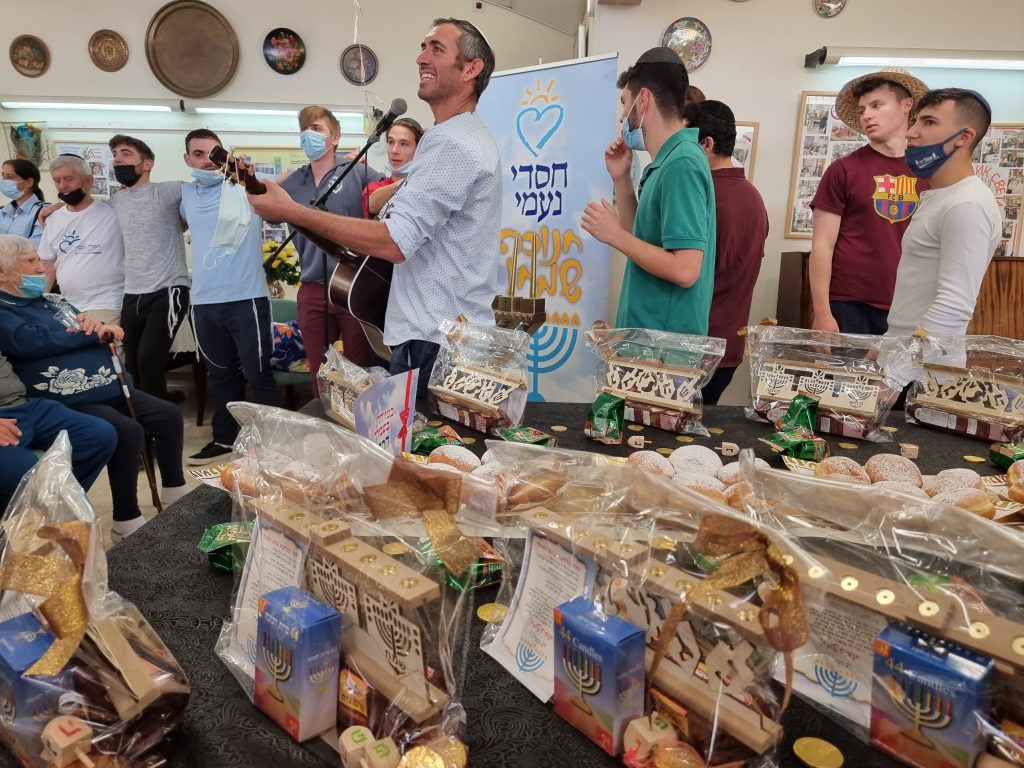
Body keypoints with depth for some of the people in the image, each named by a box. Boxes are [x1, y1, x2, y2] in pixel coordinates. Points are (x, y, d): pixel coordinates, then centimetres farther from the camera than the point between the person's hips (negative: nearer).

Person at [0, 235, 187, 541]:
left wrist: (96, 325, -5)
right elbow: (34, 342, -23)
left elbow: (101, 333, 21)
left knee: (169, 416, 4)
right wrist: (91, 333, -10)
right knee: (127, 432, -28)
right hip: (68, 403, -9)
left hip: (111, 388, 9)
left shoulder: (49, 301, 20)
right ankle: (126, 520, -16)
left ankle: (174, 488, 21)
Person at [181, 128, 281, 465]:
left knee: (257, 373, 0)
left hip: (246, 297, -5)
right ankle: (224, 438, 28)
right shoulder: (186, 193, 13)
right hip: (204, 300, 5)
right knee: (220, 374, 16)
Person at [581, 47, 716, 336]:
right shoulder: (668, 161, 11)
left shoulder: (681, 164, -18)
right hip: (649, 332, 9)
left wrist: (614, 235, -15)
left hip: (665, 339, -9)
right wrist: (621, 179, 8)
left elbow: (685, 271, -25)